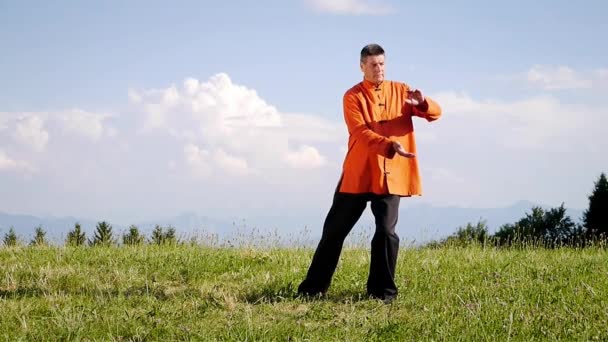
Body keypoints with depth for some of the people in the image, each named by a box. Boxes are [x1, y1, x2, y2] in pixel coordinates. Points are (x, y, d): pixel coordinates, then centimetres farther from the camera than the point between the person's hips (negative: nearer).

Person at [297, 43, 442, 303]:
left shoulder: (401, 91, 6)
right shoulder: (353, 96, -2)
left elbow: (436, 113, 0)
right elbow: (361, 133, -15)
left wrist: (421, 103, -24)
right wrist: (389, 146, -32)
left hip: (391, 176, 1)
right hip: (357, 173, -1)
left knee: (386, 232, -8)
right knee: (334, 230, 6)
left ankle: (383, 291, 4)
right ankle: (314, 287, 16)